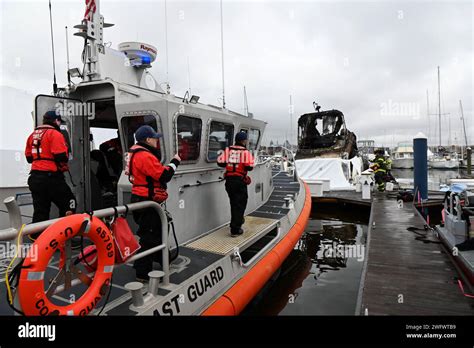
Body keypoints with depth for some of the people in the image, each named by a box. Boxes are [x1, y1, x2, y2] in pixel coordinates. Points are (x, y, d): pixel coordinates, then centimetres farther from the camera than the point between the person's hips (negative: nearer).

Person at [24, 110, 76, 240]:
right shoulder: (55, 134, -10)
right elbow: (61, 157, -19)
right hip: (51, 177, -8)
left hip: (35, 176, 8)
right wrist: (66, 156, 2)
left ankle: (36, 238, 18)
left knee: (40, 208, 13)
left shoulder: (33, 135, 15)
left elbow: (29, 157, 20)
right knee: (68, 202, 3)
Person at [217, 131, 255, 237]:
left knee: (234, 202, 23)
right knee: (240, 203, 4)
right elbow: (249, 167, -19)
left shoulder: (228, 150, 3)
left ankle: (238, 220, 43)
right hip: (240, 181, -5)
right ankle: (235, 230, 2)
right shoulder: (245, 152, -9)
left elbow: (220, 162, -4)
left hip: (229, 180, 5)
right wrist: (245, 165, 3)